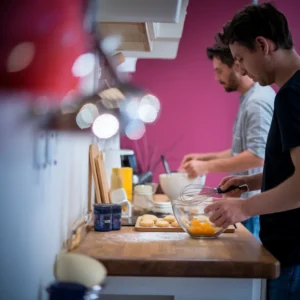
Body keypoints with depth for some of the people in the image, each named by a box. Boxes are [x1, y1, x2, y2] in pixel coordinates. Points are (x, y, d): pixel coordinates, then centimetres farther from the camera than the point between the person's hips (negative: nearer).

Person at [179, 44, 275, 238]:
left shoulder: (258, 102, -17)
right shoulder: (249, 98, 14)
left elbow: (257, 156, -24)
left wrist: (207, 166, -19)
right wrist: (206, 157, 11)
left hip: (256, 205, -9)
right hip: (248, 200, 9)